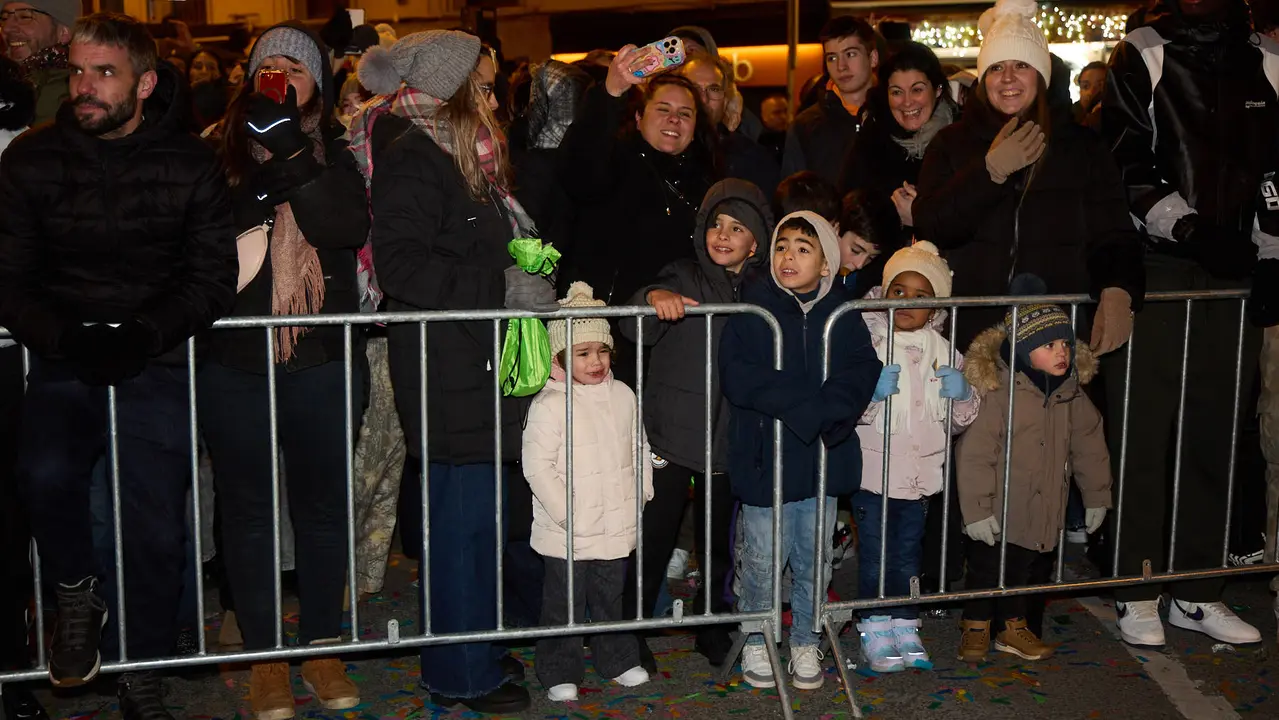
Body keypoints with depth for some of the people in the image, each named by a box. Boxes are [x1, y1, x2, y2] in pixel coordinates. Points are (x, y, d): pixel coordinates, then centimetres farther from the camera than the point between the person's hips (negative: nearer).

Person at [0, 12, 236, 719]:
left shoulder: (189, 164, 1)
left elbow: (214, 278, -1)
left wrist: (144, 334, -18)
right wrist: (63, 336, -18)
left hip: (155, 361, 0)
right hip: (64, 357, 1)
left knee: (155, 519, -4)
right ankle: (76, 594, 6)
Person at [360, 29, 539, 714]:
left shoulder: (467, 155, 19)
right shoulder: (410, 159, -13)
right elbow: (402, 267, -24)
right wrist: (506, 286, -21)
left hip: (482, 364, 9)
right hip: (446, 371, -9)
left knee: (478, 514, 14)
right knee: (463, 516, -3)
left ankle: (474, 651, 27)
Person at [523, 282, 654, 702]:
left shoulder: (622, 396, 3)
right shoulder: (549, 405, -15)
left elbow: (639, 448, 14)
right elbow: (537, 465, -17)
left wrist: (642, 494, 6)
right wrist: (566, 510, -19)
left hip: (615, 525, 5)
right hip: (566, 533, -5)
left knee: (611, 597, 21)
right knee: (564, 604, 7)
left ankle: (617, 660, 37)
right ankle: (560, 673, 21)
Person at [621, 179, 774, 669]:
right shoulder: (684, 280, -6)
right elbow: (635, 329, -21)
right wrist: (654, 298, -41)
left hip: (729, 440, 4)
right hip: (671, 435, -4)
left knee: (720, 544, 16)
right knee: (653, 540, 2)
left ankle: (714, 629, 33)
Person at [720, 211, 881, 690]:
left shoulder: (842, 317, 2)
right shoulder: (752, 310, -7)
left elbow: (863, 373, -7)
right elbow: (738, 378, -18)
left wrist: (822, 411, -25)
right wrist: (813, 401, -22)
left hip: (824, 459, 3)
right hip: (766, 458, -3)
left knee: (815, 562, 14)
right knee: (764, 563, 7)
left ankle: (805, 642, 33)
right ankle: (756, 641, 29)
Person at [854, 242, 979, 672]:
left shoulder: (942, 350, 5)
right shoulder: (867, 342, -8)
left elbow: (960, 419, 12)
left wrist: (962, 394, -8)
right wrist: (872, 392, -31)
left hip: (920, 471, 4)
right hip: (873, 470, -4)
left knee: (908, 552, 15)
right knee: (874, 553, 4)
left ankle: (905, 628, 27)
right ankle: (875, 633, 16)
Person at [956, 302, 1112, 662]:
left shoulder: (1071, 395, 1)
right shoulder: (996, 390, -19)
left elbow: (1089, 447, 14)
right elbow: (974, 453, -19)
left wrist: (1096, 495, 16)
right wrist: (976, 508, -19)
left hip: (1043, 513, 6)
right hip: (998, 511, -5)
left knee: (1034, 571, 16)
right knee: (987, 569, 6)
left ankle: (1016, 626, 33)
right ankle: (976, 629, 23)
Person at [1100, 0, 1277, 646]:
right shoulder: (1143, 55, 3)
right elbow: (1125, 166, -5)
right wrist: (1187, 226, -16)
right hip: (1157, 269, -4)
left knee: (1216, 431, 7)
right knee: (1143, 429, -1)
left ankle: (1197, 591, 17)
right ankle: (1136, 592, 8)